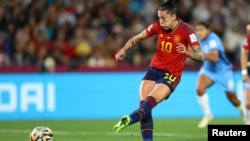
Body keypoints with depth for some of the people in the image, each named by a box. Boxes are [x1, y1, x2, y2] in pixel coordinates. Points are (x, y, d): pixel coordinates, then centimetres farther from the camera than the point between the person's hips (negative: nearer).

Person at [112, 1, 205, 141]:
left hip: (172, 74, -5)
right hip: (154, 69, 5)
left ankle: (129, 119, -46)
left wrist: (187, 52, -38)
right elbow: (138, 38, 9)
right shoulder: (158, 26, -4)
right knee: (143, 103, -12)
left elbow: (200, 56, -17)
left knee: (151, 100, -26)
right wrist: (124, 50, -8)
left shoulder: (186, 31, -17)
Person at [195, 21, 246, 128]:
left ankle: (244, 113, 41)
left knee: (232, 98, 9)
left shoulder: (212, 40, -26)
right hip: (209, 69, 5)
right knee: (200, 88, -25)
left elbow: (215, 58, -41)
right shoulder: (201, 39, -4)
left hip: (223, 71, -5)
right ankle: (207, 114, -8)